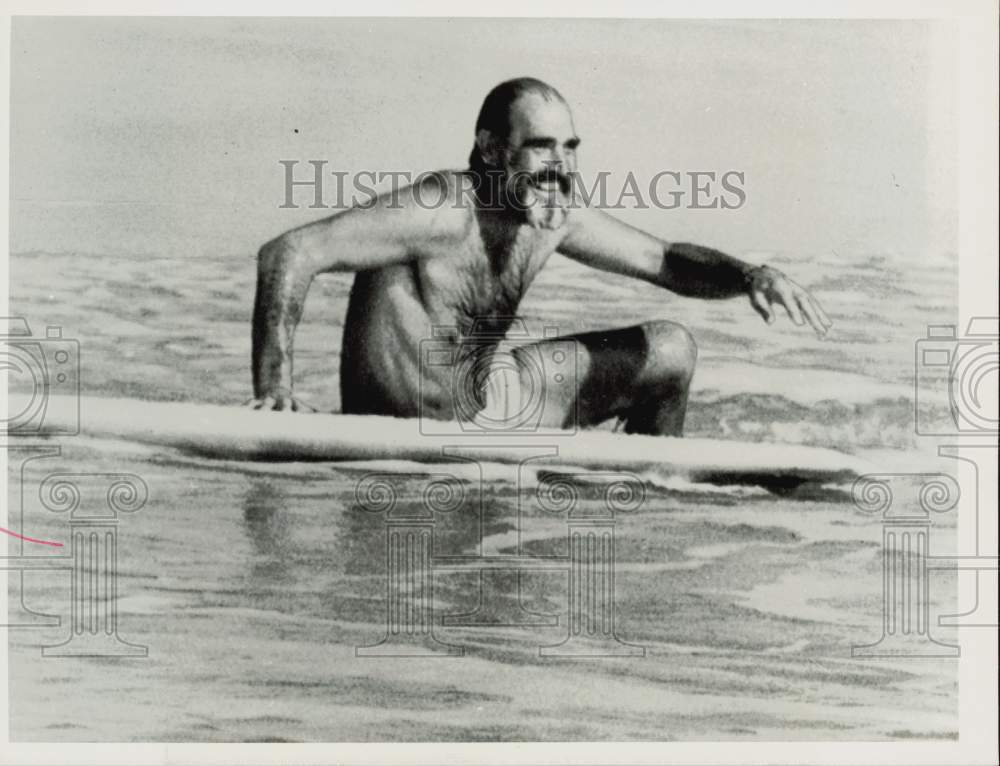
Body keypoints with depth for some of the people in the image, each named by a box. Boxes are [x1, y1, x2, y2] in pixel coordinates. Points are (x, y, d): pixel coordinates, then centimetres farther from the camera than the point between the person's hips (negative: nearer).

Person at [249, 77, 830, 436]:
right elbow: (290, 253, -31)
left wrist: (750, 276, -13)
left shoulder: (555, 216, -5)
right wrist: (274, 384, -37)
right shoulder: (443, 212, -28)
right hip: (412, 438, -7)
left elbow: (665, 260, 5)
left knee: (670, 351, 13)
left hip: (487, 397, 8)